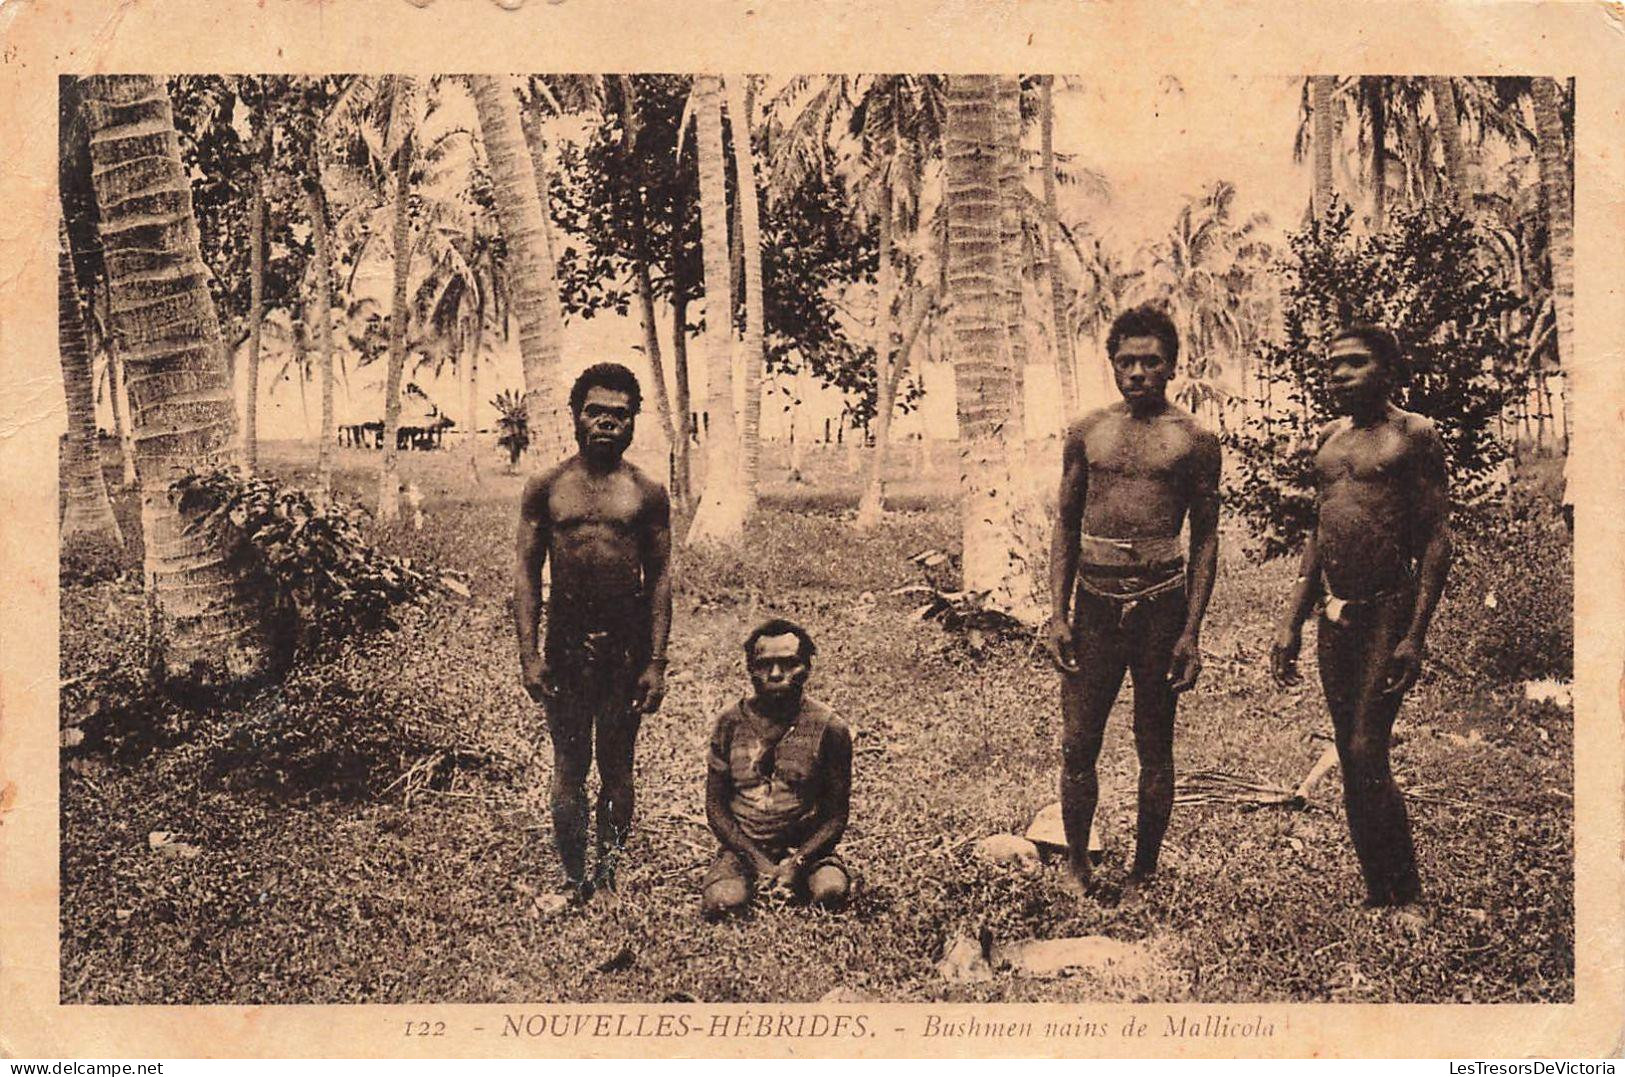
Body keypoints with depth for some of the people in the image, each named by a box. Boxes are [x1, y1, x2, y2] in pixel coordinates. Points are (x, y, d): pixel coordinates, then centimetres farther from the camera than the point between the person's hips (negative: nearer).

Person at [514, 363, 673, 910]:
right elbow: (526, 572, 4)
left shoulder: (647, 494, 4)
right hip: (565, 644, 0)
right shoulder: (546, 489, 4)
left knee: (616, 767, 8)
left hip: (627, 646, 0)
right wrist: (529, 653, -4)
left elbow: (660, 579, 4)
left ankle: (609, 876, 19)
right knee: (569, 767, 6)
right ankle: (573, 881, 15)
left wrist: (656, 663, -2)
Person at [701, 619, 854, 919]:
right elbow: (715, 806, 2)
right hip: (742, 847, 0)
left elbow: (836, 815, -1)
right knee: (722, 901, -30)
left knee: (832, 891, -32)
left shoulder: (829, 728, -3)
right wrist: (758, 861, -12)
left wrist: (798, 861, -18)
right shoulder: (731, 723, 1)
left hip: (806, 848, 0)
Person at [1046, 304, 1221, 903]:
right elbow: (1066, 527, 11)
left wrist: (1192, 631, -5)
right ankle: (1076, 864, 20)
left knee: (1155, 747, 7)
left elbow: (1205, 539, 2)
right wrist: (1058, 613, 3)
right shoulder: (1087, 433, 8)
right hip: (1095, 599, 2)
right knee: (1078, 744, 3)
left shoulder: (1193, 439, 2)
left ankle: (1143, 875, 20)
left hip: (1161, 601, -2)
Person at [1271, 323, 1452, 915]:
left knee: (1367, 754, -11)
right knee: (1352, 762, 9)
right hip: (1334, 618, 7)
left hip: (1387, 611, -7)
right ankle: (1376, 893, 19)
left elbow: (1436, 538, -8)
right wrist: (1291, 623, 15)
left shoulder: (1413, 434, -4)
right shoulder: (1328, 439, 16)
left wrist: (1415, 636, -15)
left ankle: (1406, 898, 2)